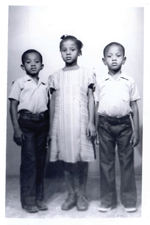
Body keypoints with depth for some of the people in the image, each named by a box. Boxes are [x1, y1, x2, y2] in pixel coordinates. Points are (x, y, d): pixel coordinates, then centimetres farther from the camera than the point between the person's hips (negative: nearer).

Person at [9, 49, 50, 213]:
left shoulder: (44, 85, 11)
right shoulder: (19, 83, 0)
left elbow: (47, 107, 13)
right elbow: (13, 106, -3)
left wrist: (50, 128, 9)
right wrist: (16, 129, -11)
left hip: (42, 123, 4)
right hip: (26, 122, -4)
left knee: (41, 160, 8)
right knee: (29, 160, -4)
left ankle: (39, 198, 21)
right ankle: (28, 200, 10)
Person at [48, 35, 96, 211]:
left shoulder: (86, 74, 3)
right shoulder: (56, 76, 8)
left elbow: (91, 99, 2)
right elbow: (53, 102, 10)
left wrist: (91, 122, -5)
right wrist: (51, 128, 8)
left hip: (81, 123, -2)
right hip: (61, 124, 2)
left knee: (82, 160, 3)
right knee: (66, 160, 7)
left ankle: (82, 195, 20)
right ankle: (71, 194, 23)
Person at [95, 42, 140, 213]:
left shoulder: (129, 82, 3)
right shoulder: (101, 83, 5)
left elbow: (134, 107, 4)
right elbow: (97, 107, 7)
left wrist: (136, 131, 0)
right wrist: (95, 130, 4)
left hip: (124, 124, -1)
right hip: (105, 125, 1)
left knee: (127, 162, 6)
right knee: (106, 162, 8)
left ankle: (129, 200, 20)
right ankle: (107, 200, 20)